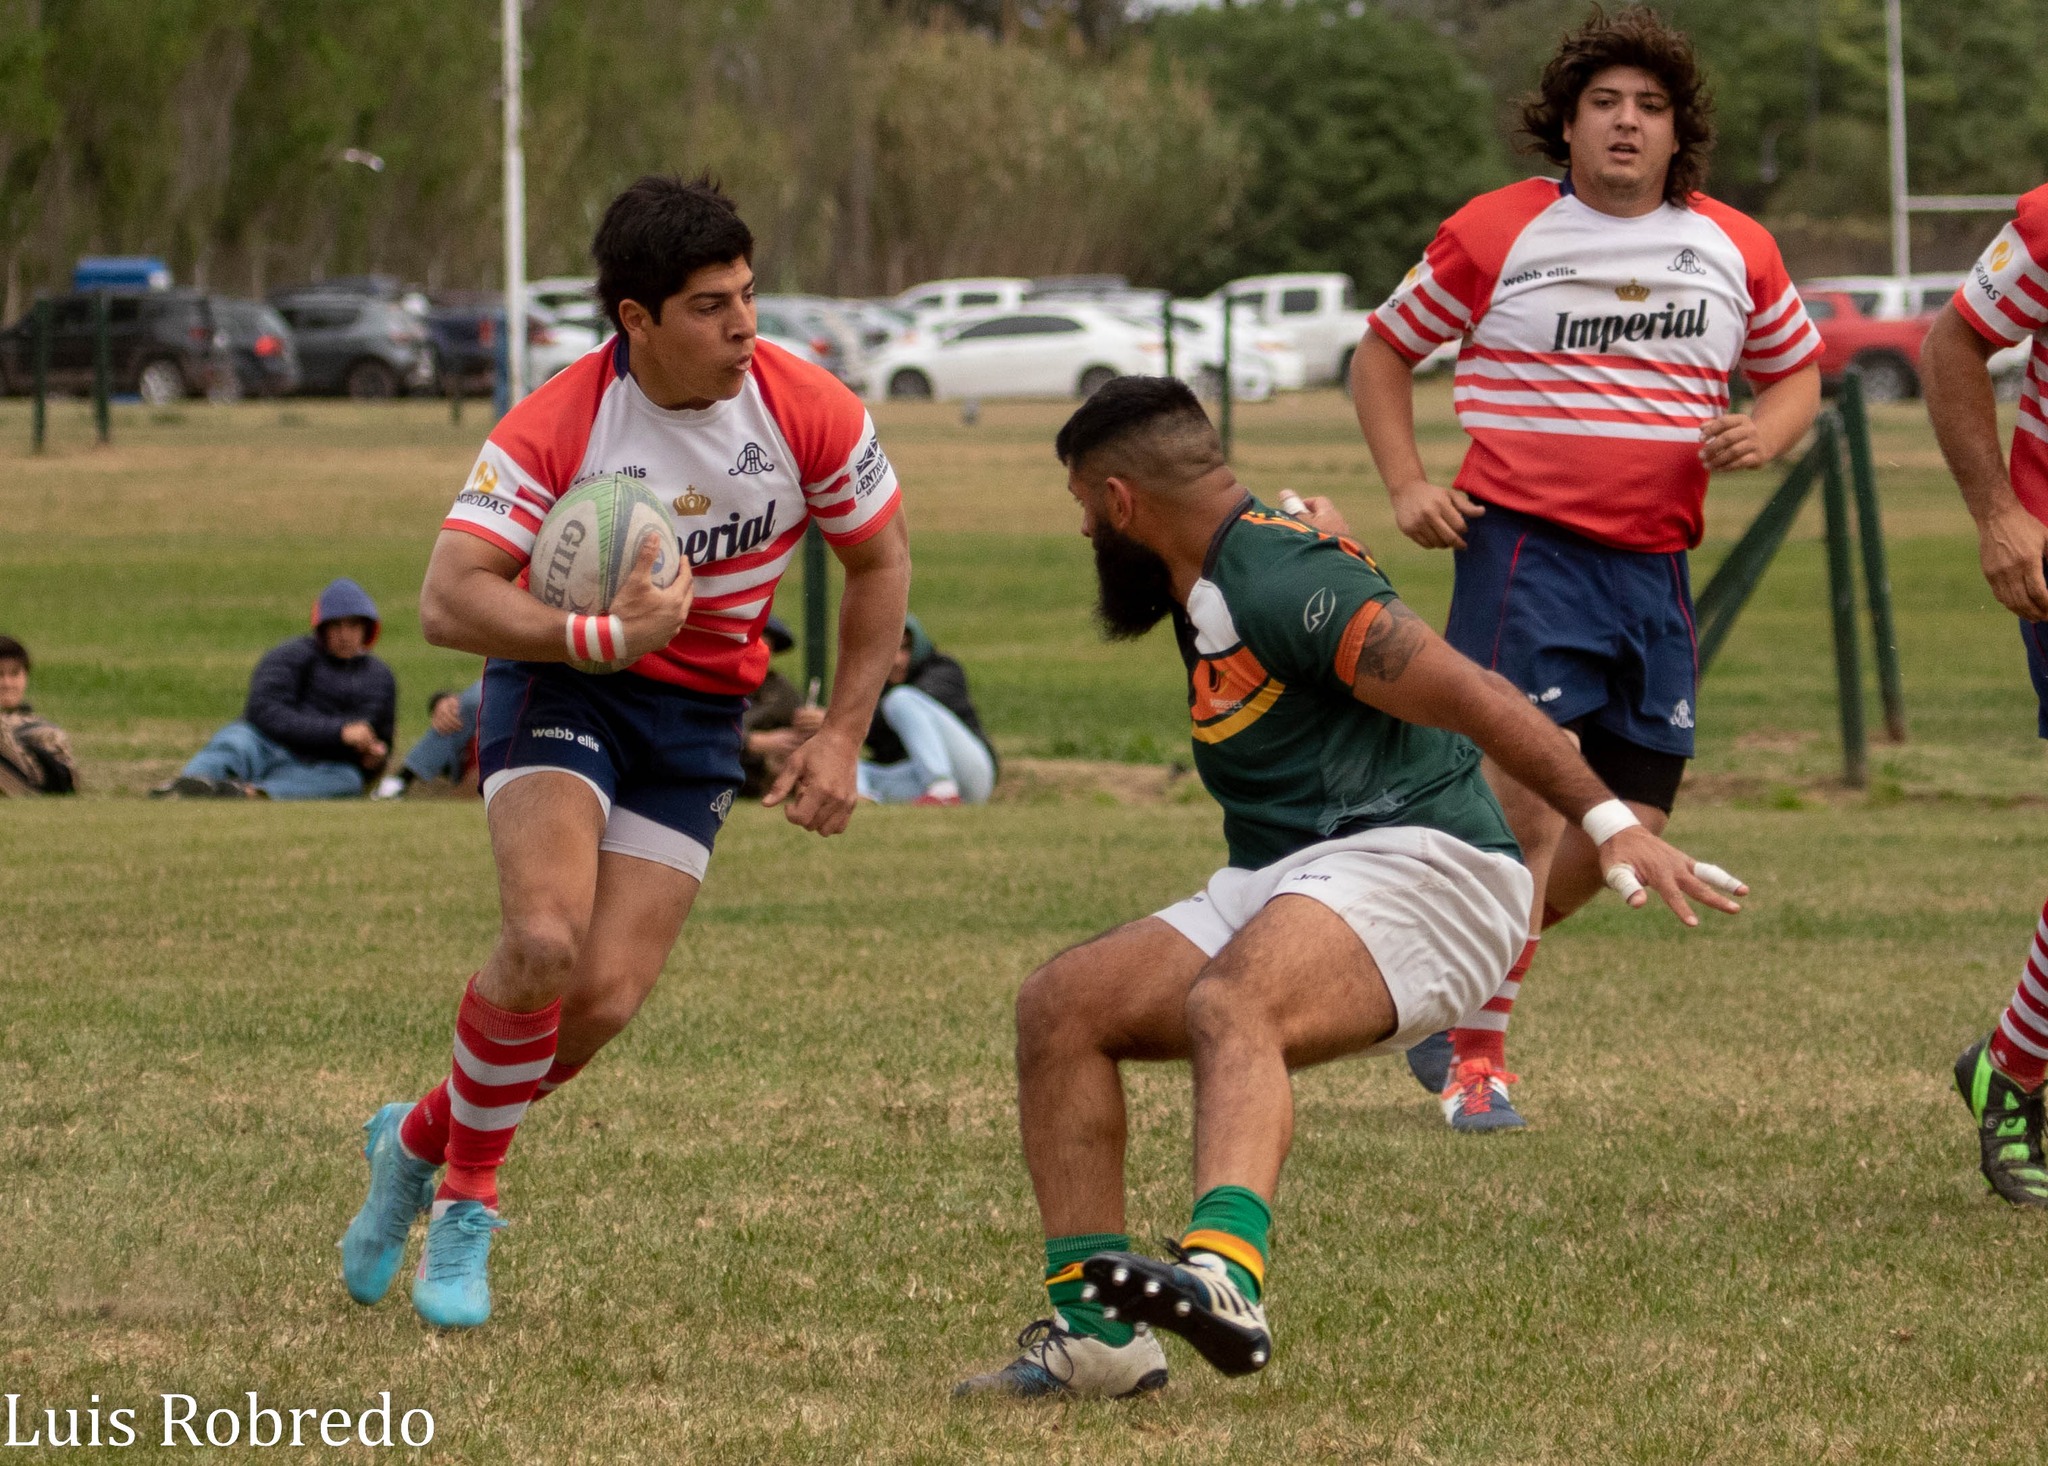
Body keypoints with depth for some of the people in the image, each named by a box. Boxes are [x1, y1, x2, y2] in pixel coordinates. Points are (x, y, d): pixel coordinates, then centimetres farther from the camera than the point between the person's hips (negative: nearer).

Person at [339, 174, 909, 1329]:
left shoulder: (810, 413, -12)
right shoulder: (555, 430, -20)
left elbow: (881, 562, 4)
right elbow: (449, 600, -24)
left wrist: (844, 737, -1)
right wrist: (604, 633, -36)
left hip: (700, 716, 3)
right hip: (560, 688, -3)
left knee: (607, 999, -10)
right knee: (546, 940, -27)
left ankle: (421, 1143, 18)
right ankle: (466, 1195, -3)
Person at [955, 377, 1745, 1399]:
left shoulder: (1279, 584, -14)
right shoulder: (1212, 580, 17)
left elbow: (1472, 695, -19)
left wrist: (1610, 826, -26)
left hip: (1413, 865, -10)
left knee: (1228, 1002, -38)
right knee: (1059, 1006, -4)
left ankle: (1224, 1275, -64)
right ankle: (1096, 1332, -11)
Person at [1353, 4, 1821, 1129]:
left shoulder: (1737, 252, 11)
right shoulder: (1495, 234, 1)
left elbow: (1796, 371, 24)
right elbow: (1383, 351, 12)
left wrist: (1764, 434, 1)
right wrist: (1408, 487, -1)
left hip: (1655, 569, 5)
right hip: (1524, 543, -5)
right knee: (1528, 800, -16)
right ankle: (1475, 1049, -5)